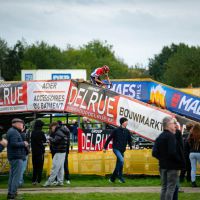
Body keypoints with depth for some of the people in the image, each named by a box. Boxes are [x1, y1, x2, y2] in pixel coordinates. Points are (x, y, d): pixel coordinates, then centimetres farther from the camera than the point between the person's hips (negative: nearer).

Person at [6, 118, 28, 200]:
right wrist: (23, 144, -11)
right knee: (16, 176, -10)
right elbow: (14, 144, -24)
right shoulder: (14, 132, -14)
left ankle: (10, 193, 16)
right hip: (17, 157, -11)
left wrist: (23, 143, 8)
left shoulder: (10, 131, 19)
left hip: (12, 157, 11)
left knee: (12, 176, 13)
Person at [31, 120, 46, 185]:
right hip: (40, 151, -5)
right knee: (40, 167, 0)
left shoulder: (33, 132, 3)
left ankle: (33, 181, 10)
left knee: (34, 167, 12)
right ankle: (38, 181, -2)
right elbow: (44, 141, 0)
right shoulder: (41, 133, -12)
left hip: (34, 152, 5)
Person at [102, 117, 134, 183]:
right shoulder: (116, 130, -7)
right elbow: (109, 138, -2)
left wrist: (131, 146, -8)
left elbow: (129, 140, 14)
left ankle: (112, 178, 23)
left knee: (118, 164, 9)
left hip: (122, 150, 6)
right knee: (121, 161, -24)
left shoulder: (127, 131, 6)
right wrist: (104, 147, -1)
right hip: (116, 149, -6)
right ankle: (121, 178, -17)